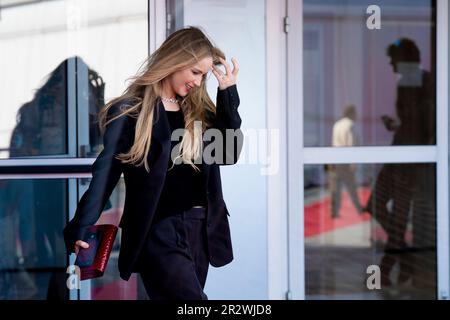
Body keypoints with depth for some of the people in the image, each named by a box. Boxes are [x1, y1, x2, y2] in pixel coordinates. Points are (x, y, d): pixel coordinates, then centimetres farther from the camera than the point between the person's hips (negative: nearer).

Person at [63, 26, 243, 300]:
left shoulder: (198, 109, 12)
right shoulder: (130, 111, -5)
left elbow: (229, 153, 2)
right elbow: (106, 172, -9)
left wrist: (227, 92, -1)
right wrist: (80, 229, -19)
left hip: (200, 228, 6)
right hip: (158, 231, -6)